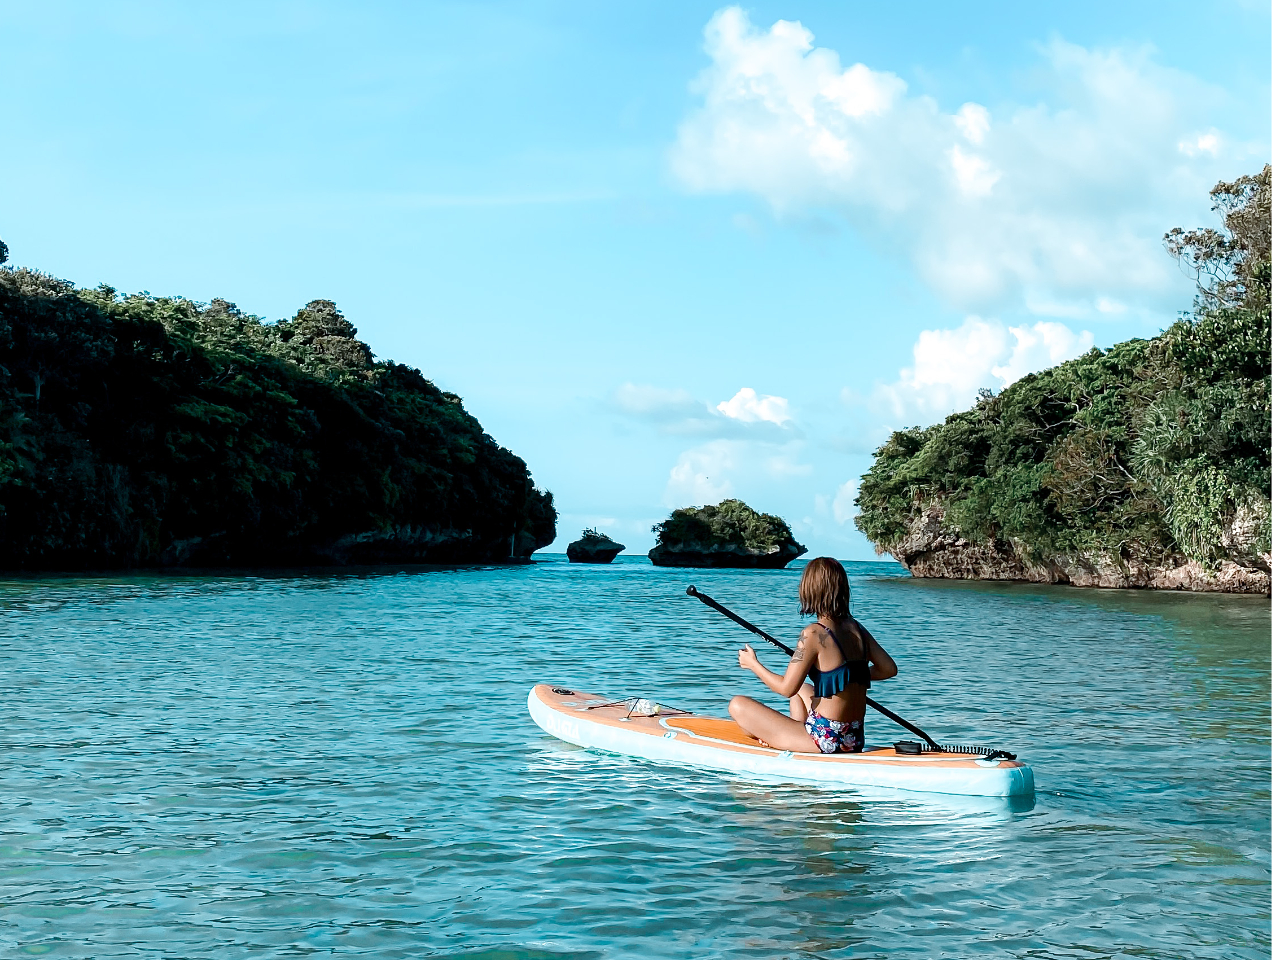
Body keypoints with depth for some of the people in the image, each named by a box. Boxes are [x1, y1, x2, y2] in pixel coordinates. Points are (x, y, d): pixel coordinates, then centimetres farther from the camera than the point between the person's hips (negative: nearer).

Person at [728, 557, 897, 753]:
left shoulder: (814, 634, -17)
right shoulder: (857, 629, 2)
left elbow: (787, 688, -16)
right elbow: (889, 669, 10)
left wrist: (753, 664, 0)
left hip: (825, 739, -8)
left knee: (738, 705, 0)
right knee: (802, 689, 36)